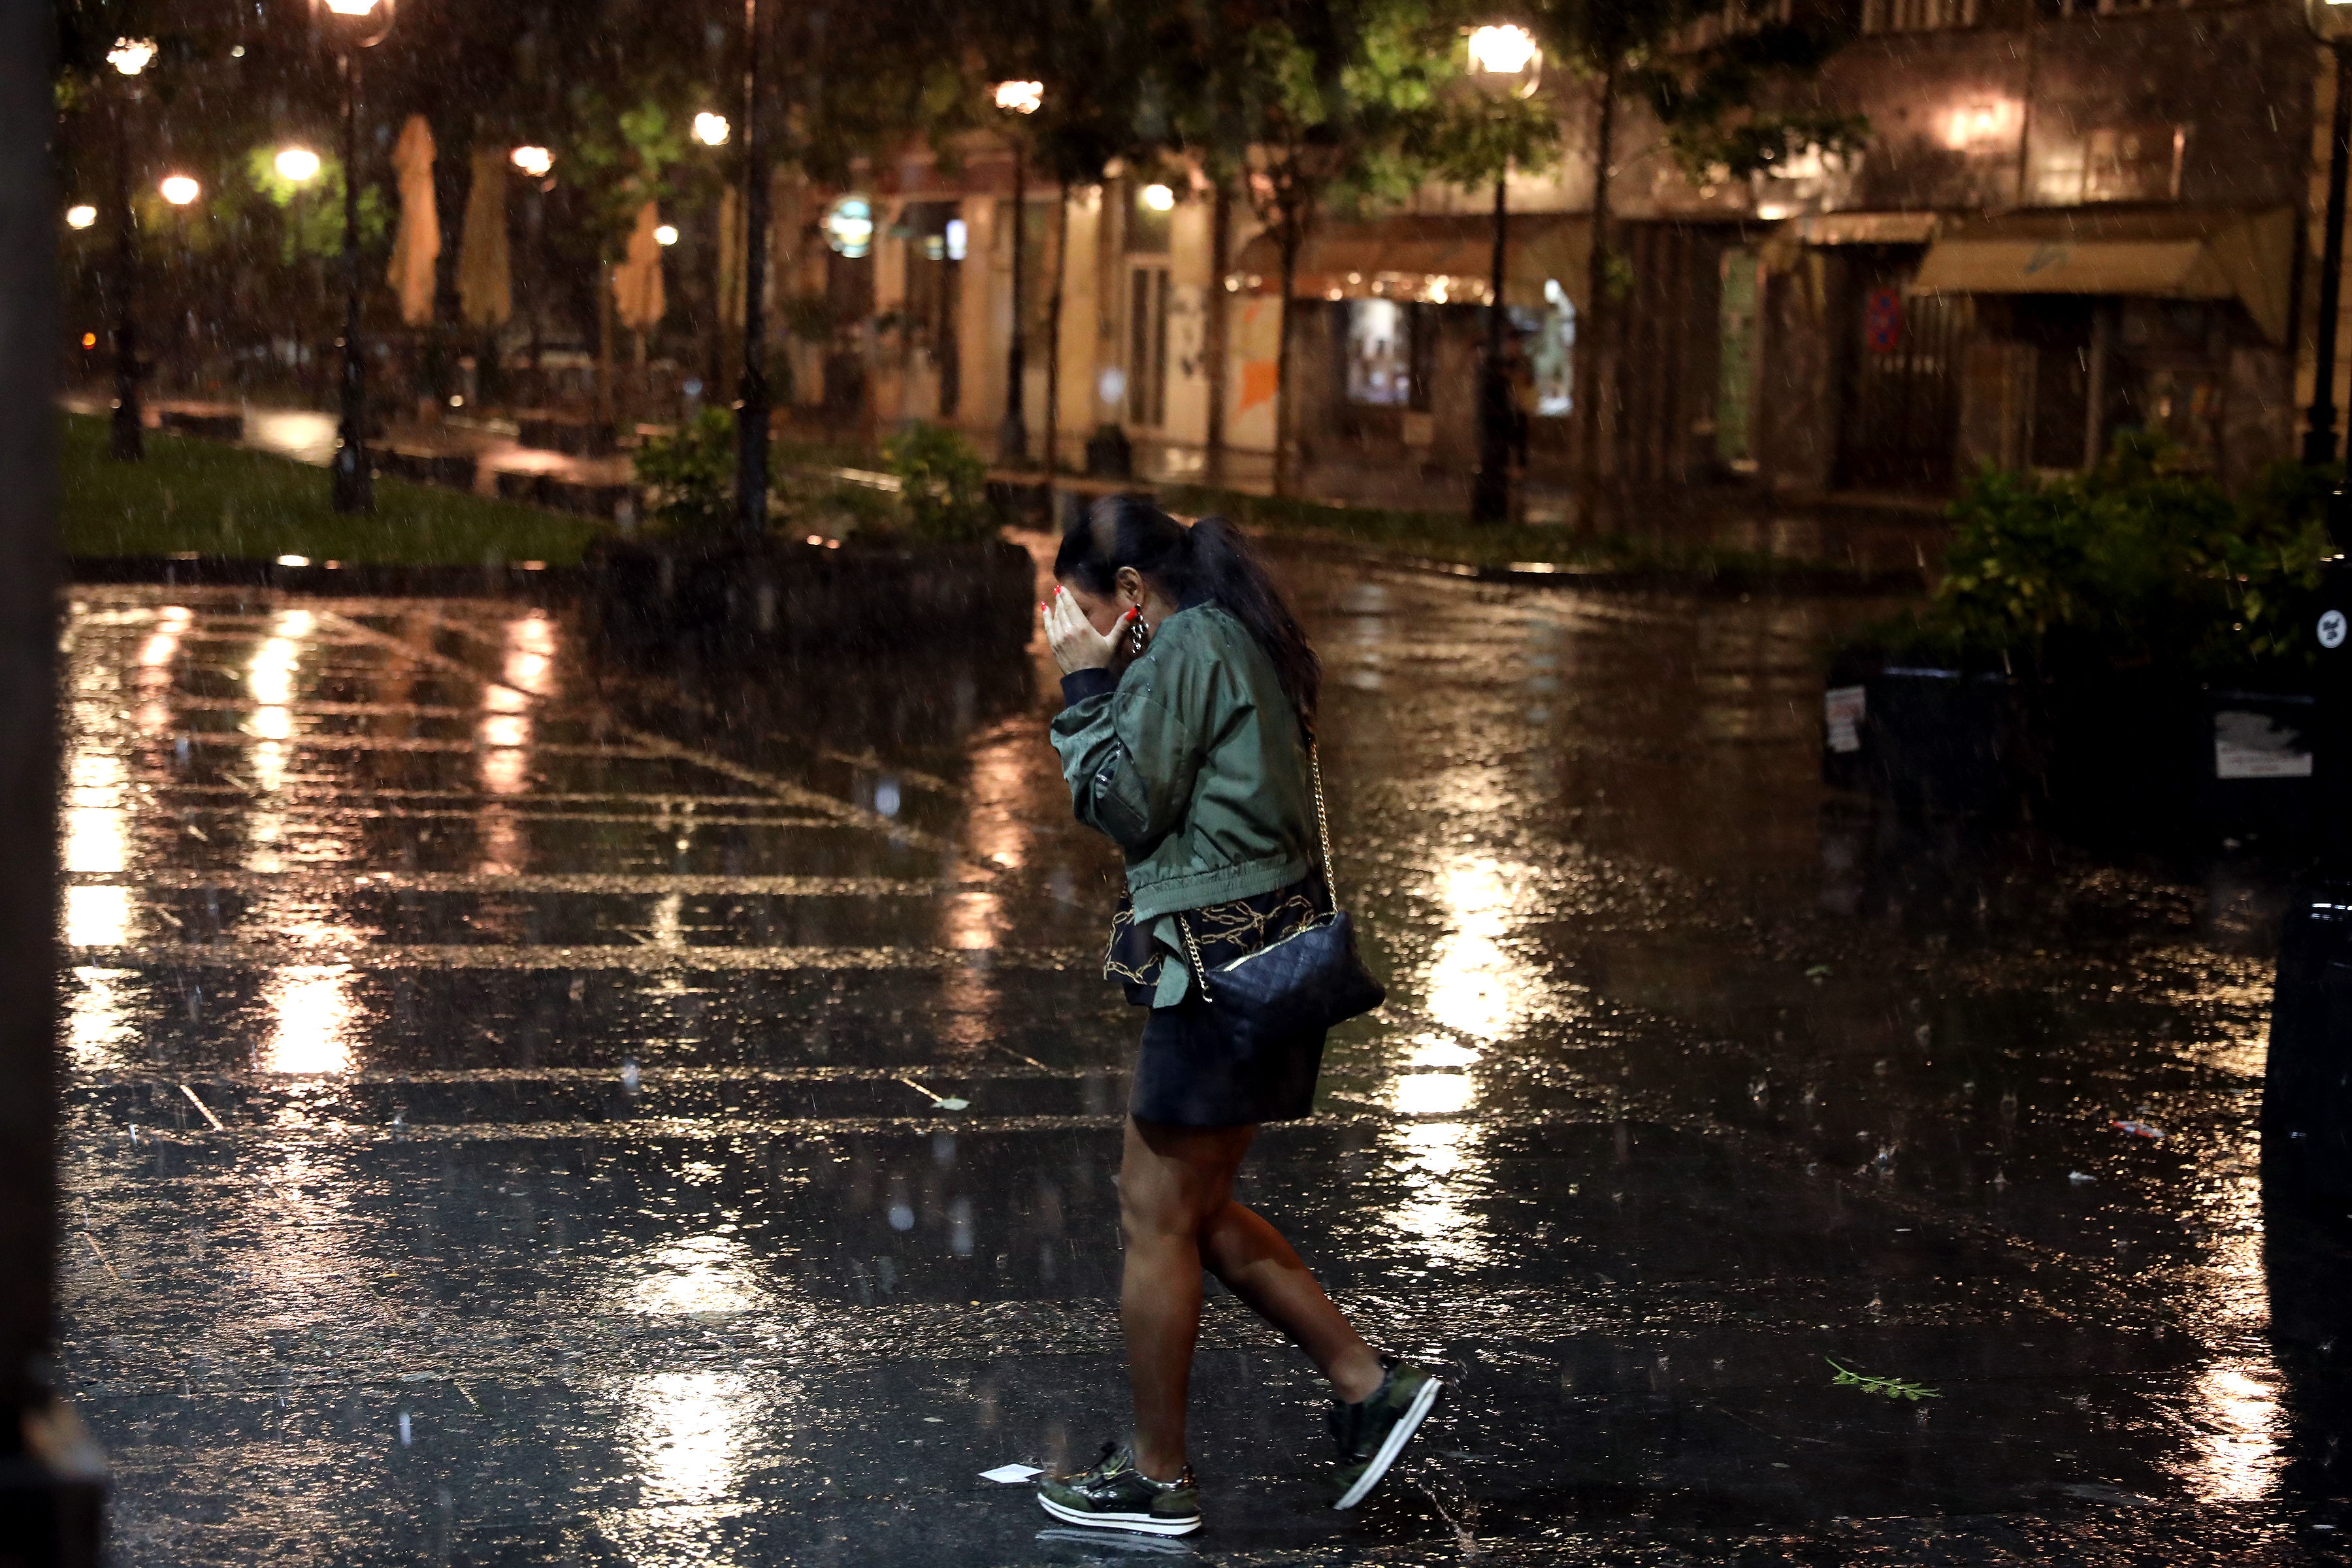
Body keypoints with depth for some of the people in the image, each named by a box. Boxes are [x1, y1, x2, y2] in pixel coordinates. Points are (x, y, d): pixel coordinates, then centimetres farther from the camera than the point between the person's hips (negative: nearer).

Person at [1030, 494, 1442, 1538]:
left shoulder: (1185, 647, -13)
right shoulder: (1240, 642, 17)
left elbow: (1124, 806, -13)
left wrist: (1087, 685, -6)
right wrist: (1106, 682, 13)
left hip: (1223, 964, -10)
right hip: (1265, 950, 10)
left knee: (1160, 1218, 0)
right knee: (1175, 1202, 17)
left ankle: (1155, 1479, 10)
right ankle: (1369, 1384, 17)